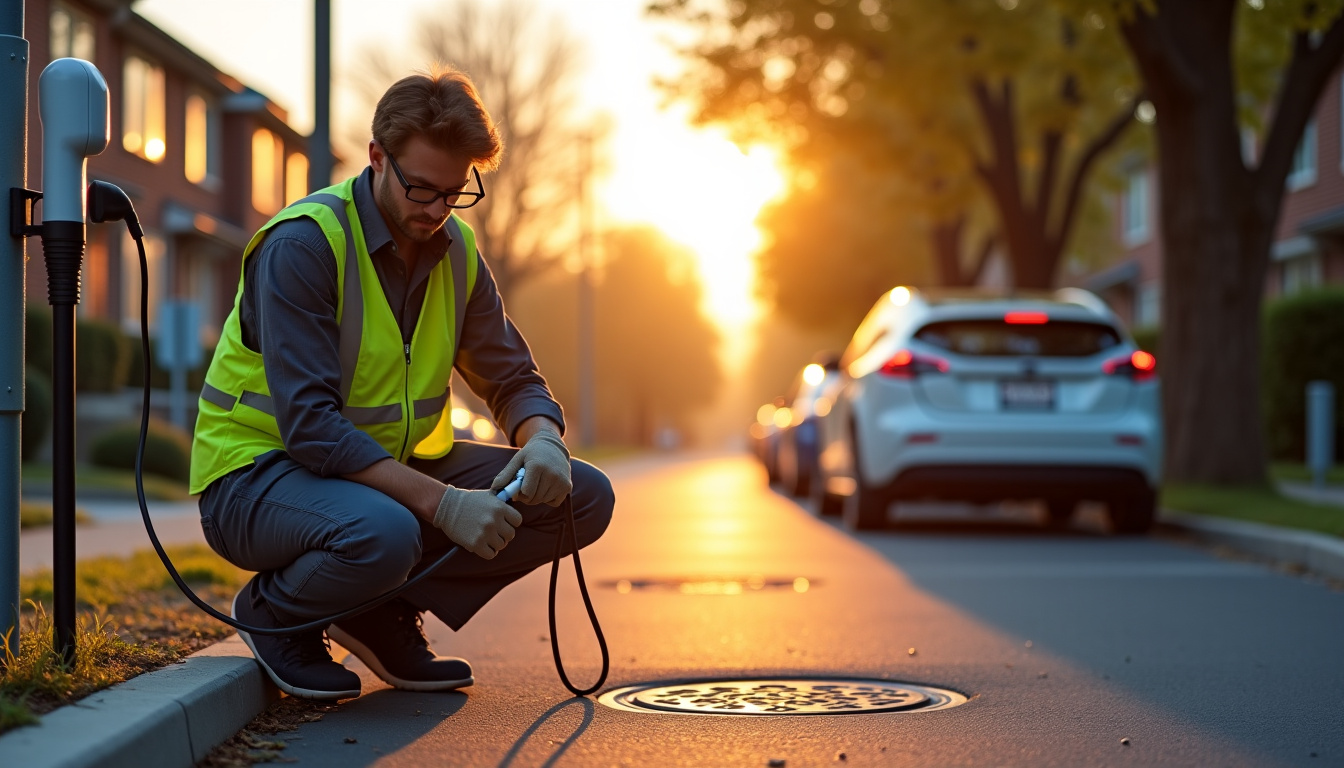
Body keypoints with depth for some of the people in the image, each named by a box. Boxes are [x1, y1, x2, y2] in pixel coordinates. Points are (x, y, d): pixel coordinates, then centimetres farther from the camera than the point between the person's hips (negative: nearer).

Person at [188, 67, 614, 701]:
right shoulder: (303, 244, -20)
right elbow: (309, 423, -28)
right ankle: (273, 612, -6)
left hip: (395, 465, 7)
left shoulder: (454, 250, 3)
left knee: (584, 497, -7)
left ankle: (387, 613, 3)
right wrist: (444, 504, -34)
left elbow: (513, 379, 10)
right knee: (382, 534, -41)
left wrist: (543, 441, -15)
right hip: (260, 470, -7)